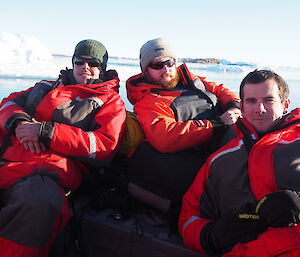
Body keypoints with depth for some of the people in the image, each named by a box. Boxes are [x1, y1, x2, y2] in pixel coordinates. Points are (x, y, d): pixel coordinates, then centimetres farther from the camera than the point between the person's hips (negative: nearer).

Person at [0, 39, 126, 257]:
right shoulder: (49, 87, 30)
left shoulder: (111, 102, 15)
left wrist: (45, 131, -7)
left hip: (48, 167, -5)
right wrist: (19, 121, 1)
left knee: (41, 203, -39)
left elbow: (105, 146, -1)